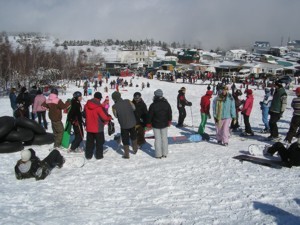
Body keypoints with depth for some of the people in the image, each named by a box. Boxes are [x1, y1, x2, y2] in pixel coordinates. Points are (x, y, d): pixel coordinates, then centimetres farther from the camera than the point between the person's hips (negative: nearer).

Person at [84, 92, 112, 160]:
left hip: (89, 127, 5)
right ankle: (99, 155, 15)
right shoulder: (99, 107, -22)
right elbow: (105, 117, -17)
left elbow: (85, 114, 9)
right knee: (99, 142, 11)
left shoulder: (86, 105, -3)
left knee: (89, 142, 16)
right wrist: (109, 117, 4)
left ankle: (88, 155, 22)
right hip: (98, 128, -5)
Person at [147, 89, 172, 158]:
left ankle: (158, 154, 10)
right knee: (164, 138, 13)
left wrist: (148, 123, 5)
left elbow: (150, 115, -9)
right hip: (164, 124, 3)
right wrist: (169, 121, 22)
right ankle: (165, 153, 20)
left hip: (156, 125, -3)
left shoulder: (153, 105, -16)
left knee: (157, 139, 5)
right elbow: (170, 114, 6)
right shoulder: (166, 104, -5)